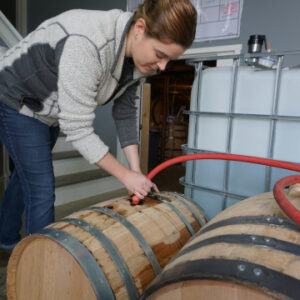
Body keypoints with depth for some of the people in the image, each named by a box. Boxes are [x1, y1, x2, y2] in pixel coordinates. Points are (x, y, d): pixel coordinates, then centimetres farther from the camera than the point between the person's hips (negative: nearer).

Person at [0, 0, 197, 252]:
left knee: (27, 174, 22)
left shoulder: (139, 54, -14)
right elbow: (77, 129, -36)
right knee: (42, 191, -8)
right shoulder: (88, 45, -39)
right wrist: (125, 175, -27)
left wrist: (136, 170, -11)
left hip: (50, 110, 8)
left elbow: (125, 110, -7)